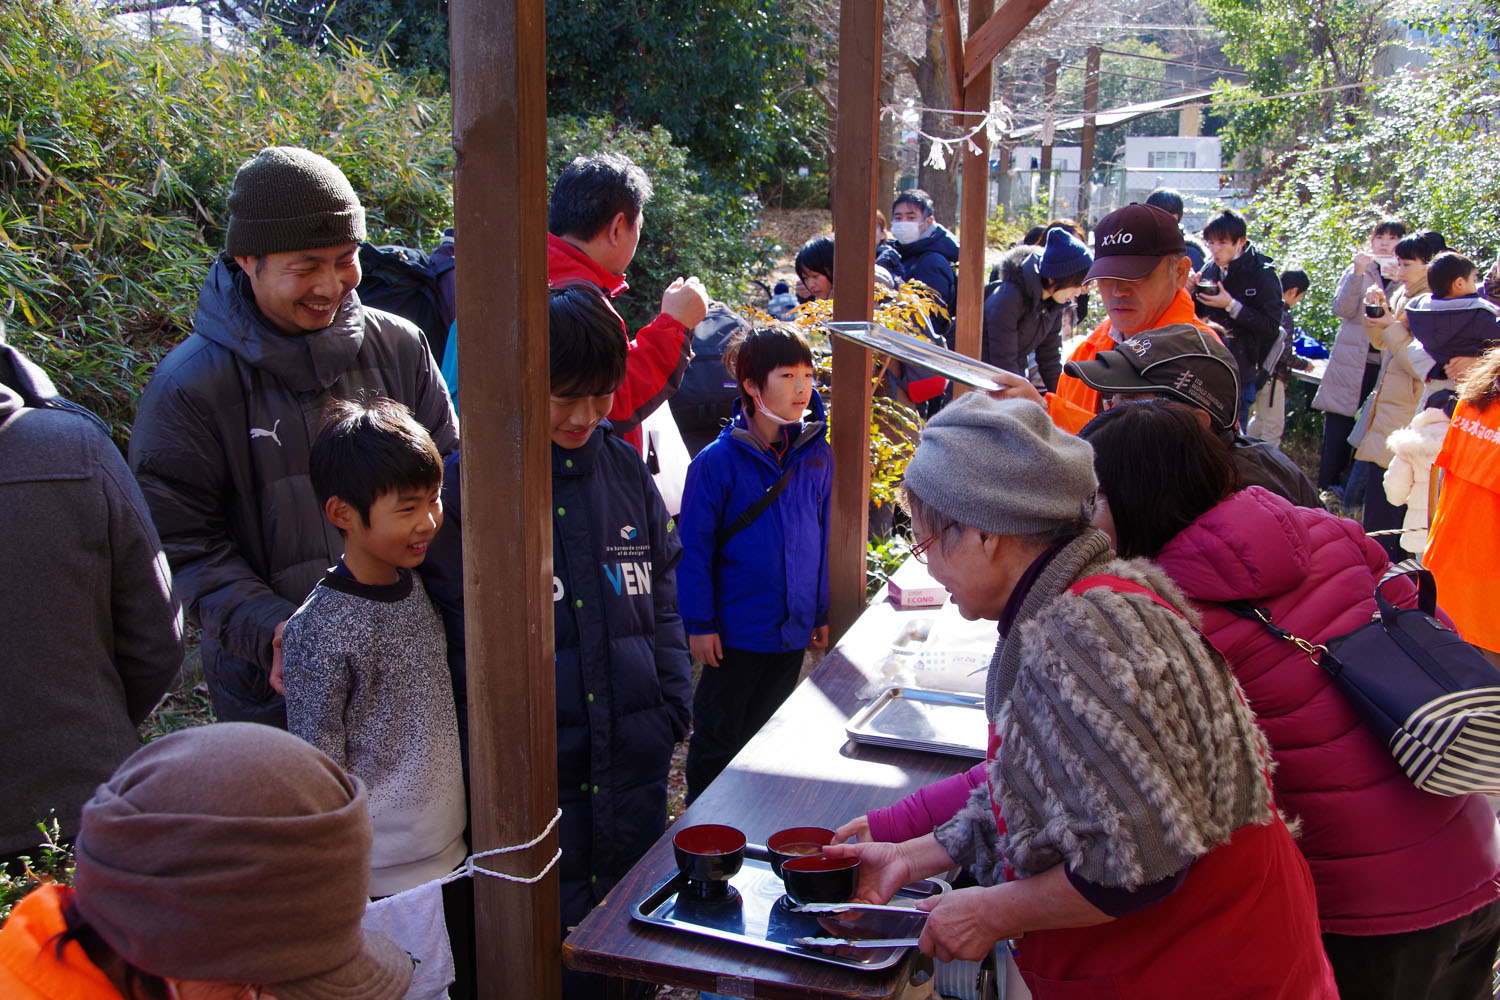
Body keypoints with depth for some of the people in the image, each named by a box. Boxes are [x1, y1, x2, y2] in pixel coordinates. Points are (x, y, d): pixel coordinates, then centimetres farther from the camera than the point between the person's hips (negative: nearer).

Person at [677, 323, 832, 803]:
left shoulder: (817, 454, 0)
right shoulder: (718, 461, -14)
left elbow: (825, 535, 8)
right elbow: (695, 547, -11)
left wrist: (823, 611, 9)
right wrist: (700, 623, -11)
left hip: (793, 628, 4)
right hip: (736, 629, -4)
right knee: (719, 737, 10)